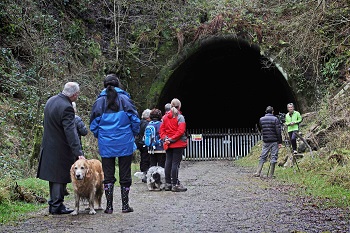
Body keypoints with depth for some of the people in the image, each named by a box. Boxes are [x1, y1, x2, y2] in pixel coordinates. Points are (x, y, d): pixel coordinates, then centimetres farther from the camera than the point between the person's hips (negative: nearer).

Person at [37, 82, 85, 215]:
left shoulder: (50, 101, 6)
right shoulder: (66, 108, -23)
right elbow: (71, 132, -29)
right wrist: (78, 153, -30)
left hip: (49, 146, 9)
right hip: (60, 149, -9)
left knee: (54, 175, 16)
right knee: (60, 177, 1)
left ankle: (53, 204, 24)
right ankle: (56, 206, 7)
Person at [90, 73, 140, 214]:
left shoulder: (99, 101, 1)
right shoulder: (125, 99, -2)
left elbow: (93, 125, 3)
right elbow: (135, 120, -4)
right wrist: (133, 135, 12)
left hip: (106, 145, 1)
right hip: (125, 144, -1)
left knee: (108, 176, 8)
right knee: (125, 175, 8)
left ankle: (109, 206, 8)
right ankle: (125, 205, 11)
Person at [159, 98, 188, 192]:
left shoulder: (165, 117, 9)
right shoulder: (180, 117, -9)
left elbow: (161, 129, 7)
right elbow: (181, 131, -18)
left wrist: (165, 138, -2)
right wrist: (172, 139, -14)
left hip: (168, 144, 6)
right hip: (178, 144, -6)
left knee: (168, 163, 10)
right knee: (175, 163, -5)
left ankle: (168, 184, 16)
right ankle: (175, 184, -3)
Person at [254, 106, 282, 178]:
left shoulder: (261, 119, 5)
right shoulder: (275, 119, -7)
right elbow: (278, 131, -10)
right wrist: (280, 142, -7)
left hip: (265, 141, 3)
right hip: (274, 141, -3)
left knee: (263, 156, 10)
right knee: (274, 157, 2)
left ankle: (258, 172, 1)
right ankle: (271, 175, 2)